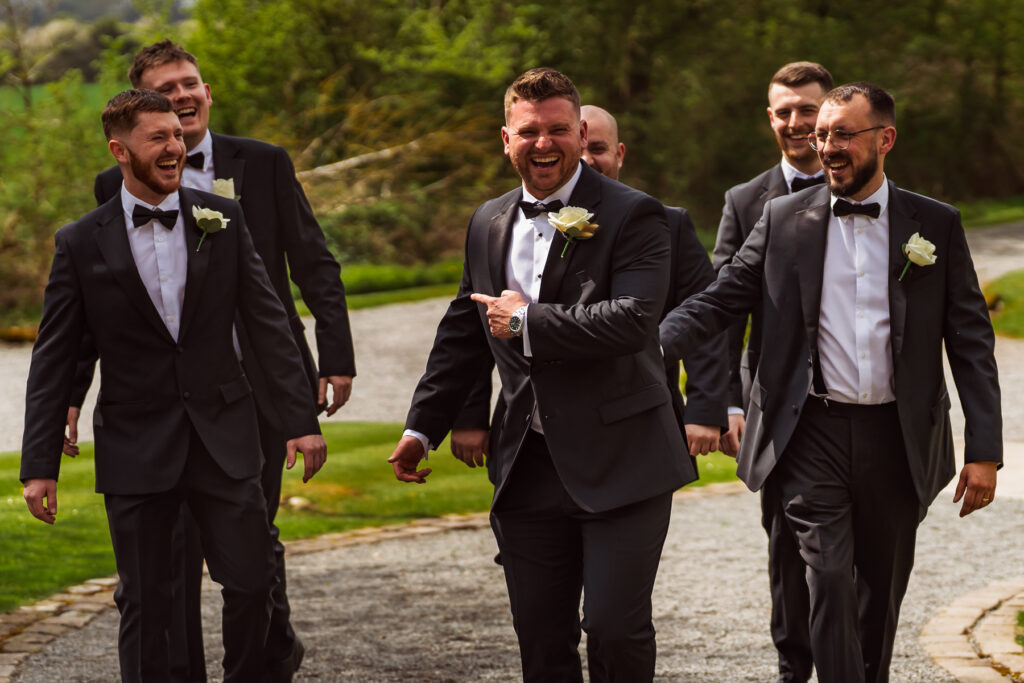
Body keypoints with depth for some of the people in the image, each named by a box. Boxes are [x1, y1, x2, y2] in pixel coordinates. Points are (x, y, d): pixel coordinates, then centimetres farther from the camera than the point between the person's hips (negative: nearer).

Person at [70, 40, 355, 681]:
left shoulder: (264, 165, 3)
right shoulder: (119, 186, 3)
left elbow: (315, 265, 4)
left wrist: (336, 356, -5)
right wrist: (70, 392, 4)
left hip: (256, 385, 0)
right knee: (173, 549, 0)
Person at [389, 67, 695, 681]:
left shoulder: (632, 217, -8)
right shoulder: (489, 224, 12)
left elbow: (632, 320, -23)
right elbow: (462, 334, 23)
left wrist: (527, 322, -14)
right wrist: (424, 427, 20)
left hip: (620, 466, -5)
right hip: (528, 468, 6)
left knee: (615, 631, -8)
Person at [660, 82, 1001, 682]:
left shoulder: (936, 226, 3)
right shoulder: (785, 219, 4)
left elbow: (971, 341, 3)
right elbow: (719, 300, 3)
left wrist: (985, 451, -3)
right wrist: (649, 346, -16)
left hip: (897, 440, 1)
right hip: (814, 434, -1)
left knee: (883, 588, 12)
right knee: (830, 579, -13)